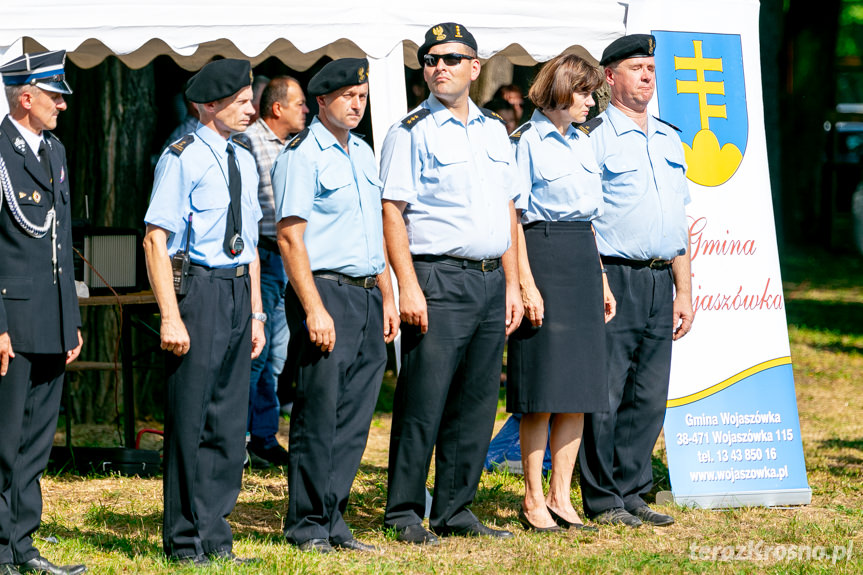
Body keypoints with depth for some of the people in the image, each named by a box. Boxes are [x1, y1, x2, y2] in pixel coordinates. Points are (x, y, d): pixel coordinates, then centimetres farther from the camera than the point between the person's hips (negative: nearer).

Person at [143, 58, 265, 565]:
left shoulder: (244, 159, 14)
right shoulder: (183, 158, -9)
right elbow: (156, 239, -13)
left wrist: (255, 312, 17)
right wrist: (171, 315, -18)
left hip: (238, 290, 7)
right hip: (198, 289, -7)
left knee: (229, 419, 10)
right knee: (190, 419, -2)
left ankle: (216, 537, 17)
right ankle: (186, 541, 5)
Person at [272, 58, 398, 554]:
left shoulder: (364, 154, 17)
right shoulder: (302, 155, -7)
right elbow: (290, 237, -12)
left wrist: (387, 297, 17)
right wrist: (314, 309, -18)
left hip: (368, 294, 7)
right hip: (325, 290, -7)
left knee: (355, 416, 7)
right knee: (319, 413, -5)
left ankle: (333, 520, 12)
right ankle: (307, 525, 2)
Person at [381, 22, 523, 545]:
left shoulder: (495, 130, 17)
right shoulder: (412, 132, -2)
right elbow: (393, 210, -7)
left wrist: (512, 284, 13)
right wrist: (408, 286, -16)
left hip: (490, 281, 6)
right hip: (438, 280, -6)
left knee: (476, 402, 7)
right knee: (424, 400, -7)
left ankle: (455, 510, 15)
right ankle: (405, 514, -1)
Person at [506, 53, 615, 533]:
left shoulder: (582, 142, 15)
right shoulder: (526, 142, -7)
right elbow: (513, 218, -10)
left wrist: (601, 279, 17)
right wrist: (527, 285, -17)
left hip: (583, 259, 7)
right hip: (543, 254, -7)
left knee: (579, 387, 6)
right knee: (543, 389, -5)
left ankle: (561, 496, 11)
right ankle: (534, 499, 3)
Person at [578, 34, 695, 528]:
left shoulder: (669, 140, 18)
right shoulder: (596, 136, -4)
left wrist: (683, 291, 16)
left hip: (660, 280, 7)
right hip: (613, 278, -7)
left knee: (649, 397, 7)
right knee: (605, 395, -4)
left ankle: (632, 493, 14)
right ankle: (602, 501, 2)